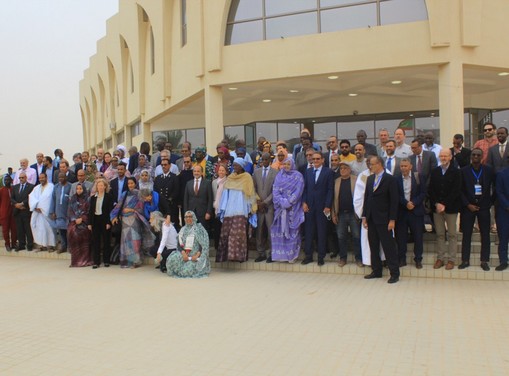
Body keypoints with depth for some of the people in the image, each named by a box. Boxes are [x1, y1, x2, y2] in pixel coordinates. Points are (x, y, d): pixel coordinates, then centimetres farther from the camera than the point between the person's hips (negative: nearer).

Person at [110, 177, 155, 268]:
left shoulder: (138, 194, 2)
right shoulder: (125, 194, 15)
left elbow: (140, 208, -2)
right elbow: (119, 205, 10)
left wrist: (131, 210, -10)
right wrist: (115, 216, 1)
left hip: (134, 220, -4)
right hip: (125, 220, 4)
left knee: (134, 239, -8)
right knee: (125, 239, 3)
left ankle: (136, 261, -4)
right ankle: (126, 261, 8)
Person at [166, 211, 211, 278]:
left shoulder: (199, 228, 0)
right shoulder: (183, 229, 14)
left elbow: (203, 244, -7)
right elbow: (179, 244, 4)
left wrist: (197, 255, -18)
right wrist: (183, 253, -15)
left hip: (196, 254, -4)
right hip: (184, 253, 4)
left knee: (188, 270, -25)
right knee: (172, 259, -24)